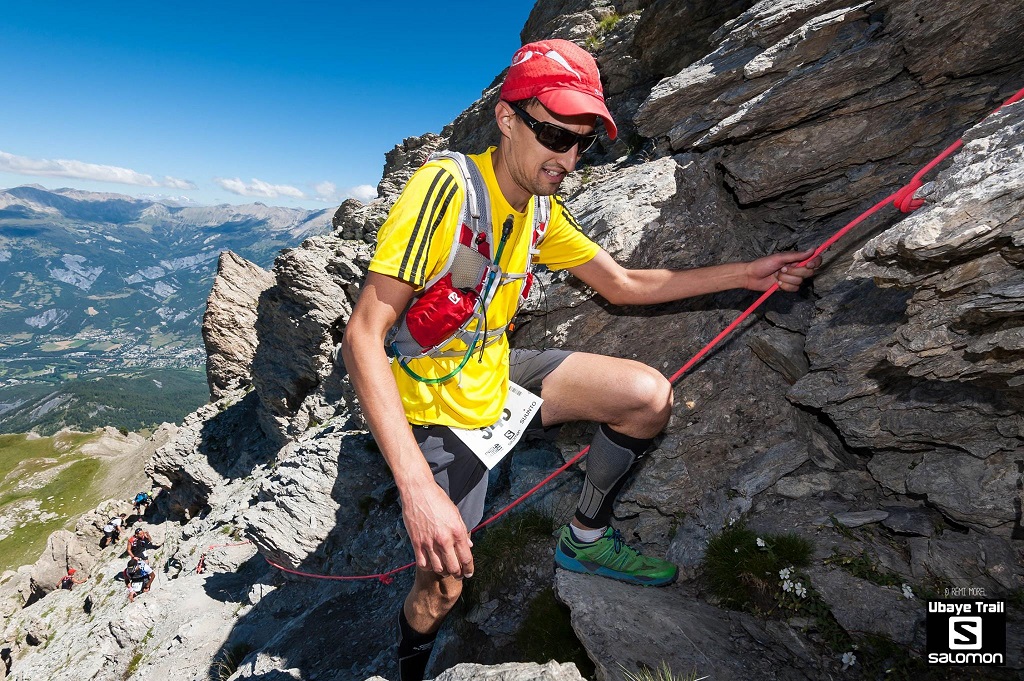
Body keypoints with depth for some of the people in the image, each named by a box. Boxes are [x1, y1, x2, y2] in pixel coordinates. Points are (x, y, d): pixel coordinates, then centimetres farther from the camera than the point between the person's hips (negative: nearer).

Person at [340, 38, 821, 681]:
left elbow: (622, 284, 7)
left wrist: (745, 273, 2)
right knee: (443, 589, -4)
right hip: (436, 407, -6)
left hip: (496, 374, 6)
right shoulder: (448, 186, -26)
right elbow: (363, 338, -30)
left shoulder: (542, 209, -1)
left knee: (650, 396, -4)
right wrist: (418, 488, -37)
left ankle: (586, 537, 19)